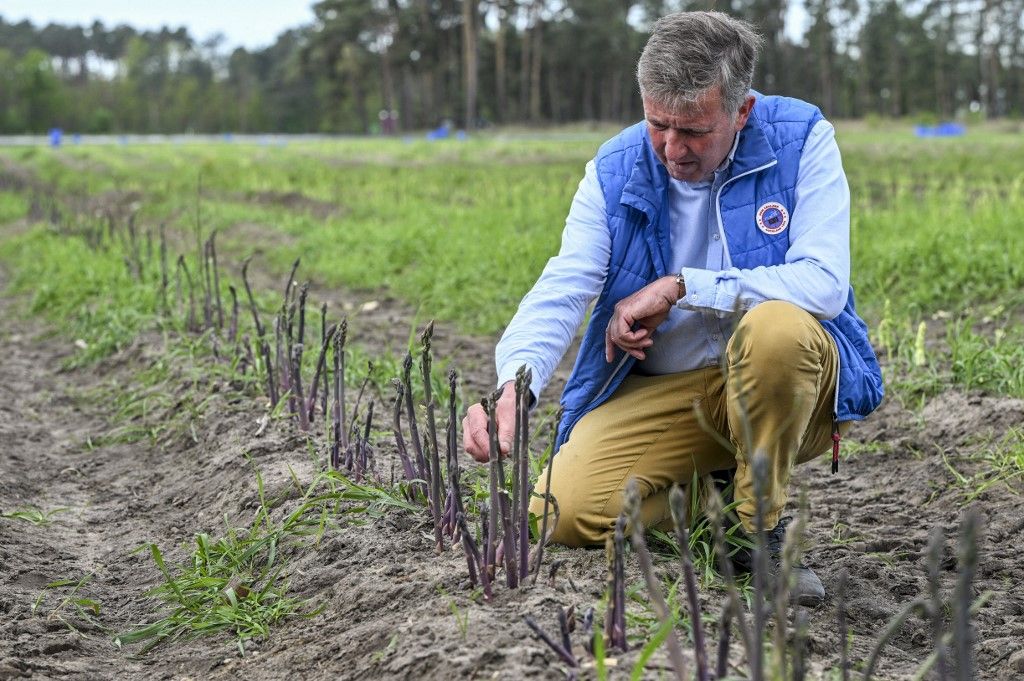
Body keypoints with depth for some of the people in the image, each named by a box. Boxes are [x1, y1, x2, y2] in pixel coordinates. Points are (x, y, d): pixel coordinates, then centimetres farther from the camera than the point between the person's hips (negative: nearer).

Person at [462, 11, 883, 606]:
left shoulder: (801, 141, -11)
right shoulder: (615, 171, -3)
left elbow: (824, 284, -23)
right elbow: (561, 291, -13)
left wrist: (680, 287, -22)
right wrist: (513, 386, -33)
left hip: (780, 384, -2)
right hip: (659, 391, 3)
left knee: (776, 327, -37)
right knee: (566, 511, -18)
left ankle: (762, 522, -14)